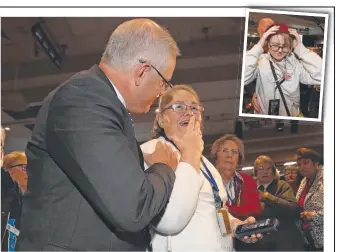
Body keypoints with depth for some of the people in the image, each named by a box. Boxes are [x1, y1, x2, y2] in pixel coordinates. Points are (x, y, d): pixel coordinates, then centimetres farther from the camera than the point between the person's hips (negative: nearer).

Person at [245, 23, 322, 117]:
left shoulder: (296, 63, -2)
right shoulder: (260, 61, -7)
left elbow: (320, 77, -18)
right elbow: (241, 79, -25)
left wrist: (300, 47, -13)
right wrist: (259, 46, -22)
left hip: (292, 117, 1)